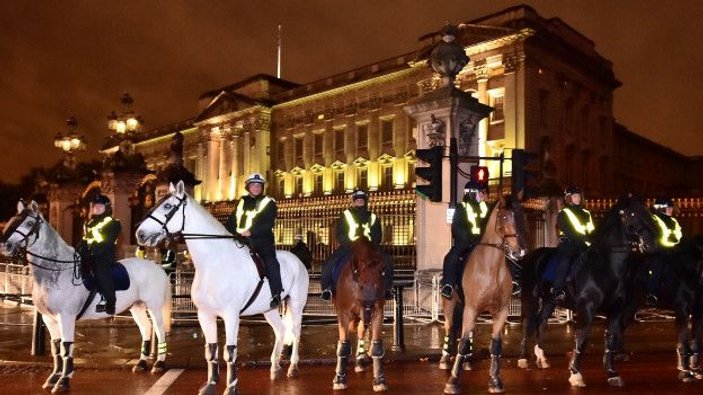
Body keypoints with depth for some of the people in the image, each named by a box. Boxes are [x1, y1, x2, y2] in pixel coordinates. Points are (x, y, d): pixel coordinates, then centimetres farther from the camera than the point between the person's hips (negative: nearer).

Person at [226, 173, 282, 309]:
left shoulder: (268, 202, 3)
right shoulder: (242, 202, 17)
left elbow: (268, 224, -10)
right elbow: (232, 220, 14)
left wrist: (251, 231, -22)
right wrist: (233, 232, -5)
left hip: (263, 240, -5)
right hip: (243, 240, 5)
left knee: (270, 261, -24)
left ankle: (276, 294, -21)